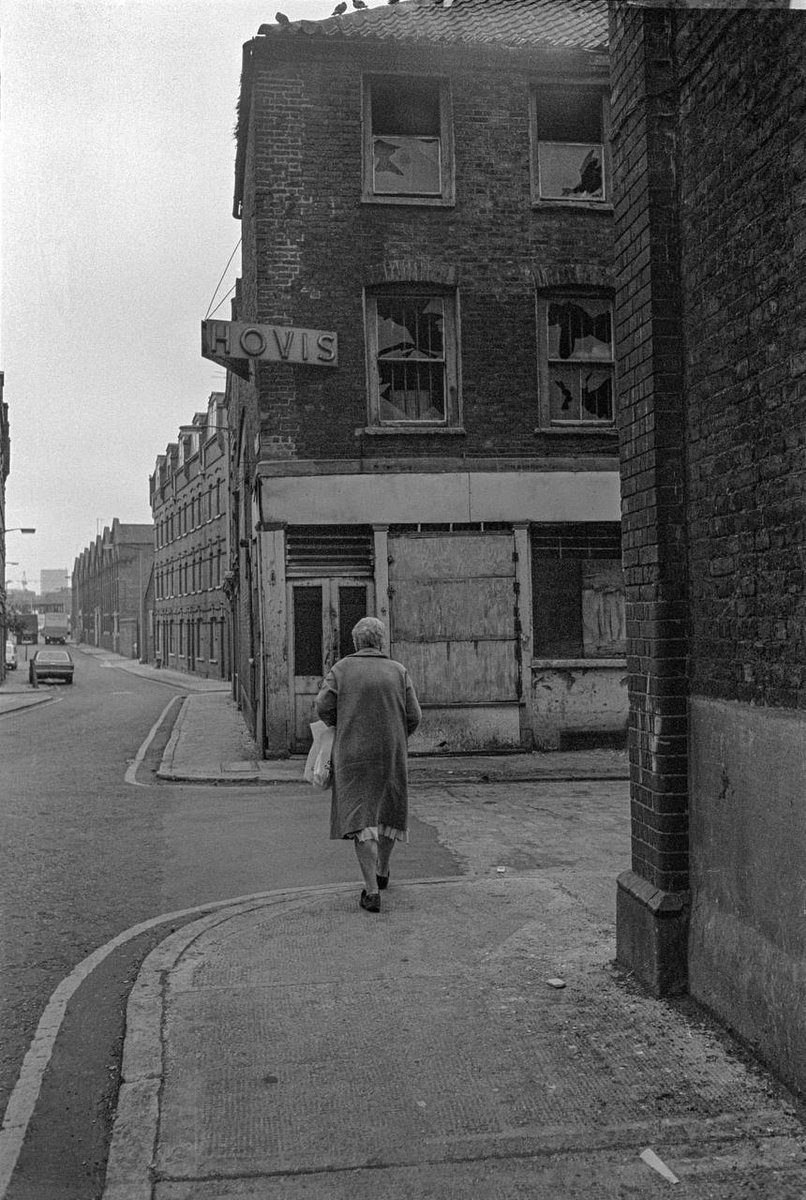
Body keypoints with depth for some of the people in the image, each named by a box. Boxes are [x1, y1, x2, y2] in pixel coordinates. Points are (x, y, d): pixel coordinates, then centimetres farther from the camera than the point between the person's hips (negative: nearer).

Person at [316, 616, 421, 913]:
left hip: (353, 756, -1)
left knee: (362, 821, -2)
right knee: (388, 810, 22)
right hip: (391, 755, 2)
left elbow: (324, 707, -8)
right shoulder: (398, 671, 0)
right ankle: (382, 871, 39)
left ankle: (372, 890, -11)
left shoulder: (341, 669, -2)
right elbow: (413, 717, -2)